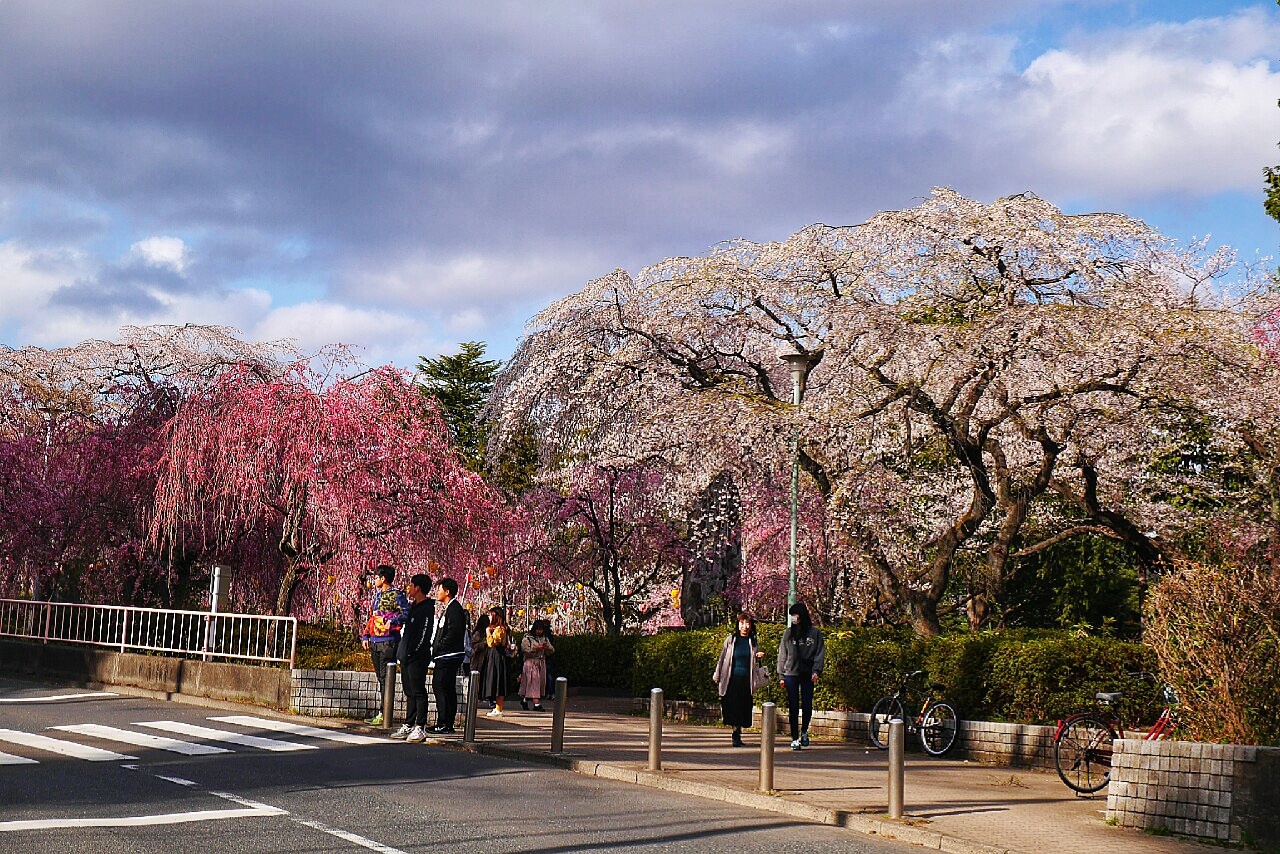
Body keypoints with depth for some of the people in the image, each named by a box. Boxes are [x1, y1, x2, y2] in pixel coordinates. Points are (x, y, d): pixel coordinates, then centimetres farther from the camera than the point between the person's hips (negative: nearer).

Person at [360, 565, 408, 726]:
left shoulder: (395, 595, -7)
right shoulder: (376, 596, 19)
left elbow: (407, 613, -17)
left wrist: (392, 621, -27)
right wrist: (365, 636, 17)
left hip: (388, 641, -8)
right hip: (375, 641, 8)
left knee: (385, 678, -8)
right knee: (380, 678, 10)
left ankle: (385, 714, -7)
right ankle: (381, 713, 13)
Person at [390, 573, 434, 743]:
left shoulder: (427, 608, -12)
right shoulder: (413, 606, 16)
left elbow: (424, 634, -18)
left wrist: (413, 651, -18)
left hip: (417, 657, -9)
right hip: (406, 655, 9)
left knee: (418, 692, -6)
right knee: (409, 692, 13)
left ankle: (420, 728, -5)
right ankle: (408, 726, 18)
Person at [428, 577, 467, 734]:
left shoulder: (454, 608, -12)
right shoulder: (449, 608, 20)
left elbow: (453, 633, -21)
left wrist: (437, 648, -16)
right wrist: (435, 648, 12)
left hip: (448, 656, -11)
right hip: (446, 656, 11)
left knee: (439, 686, -12)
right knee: (448, 689, 11)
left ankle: (443, 724, -13)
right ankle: (448, 724, 14)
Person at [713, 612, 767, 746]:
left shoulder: (753, 642, 9)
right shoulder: (731, 639, 2)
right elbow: (722, 658, 7)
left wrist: (759, 657, -2)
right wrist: (717, 677, 8)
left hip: (746, 680, 2)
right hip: (732, 679, -2)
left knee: (744, 708, 2)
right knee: (733, 707, -6)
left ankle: (737, 734, 13)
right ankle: (736, 734, -1)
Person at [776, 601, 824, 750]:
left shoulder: (814, 633, 2)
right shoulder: (788, 633, 7)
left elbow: (820, 653, 2)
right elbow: (782, 654, 8)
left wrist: (816, 670, -11)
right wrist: (781, 675, 5)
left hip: (807, 675, -1)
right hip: (791, 674, 1)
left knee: (807, 705, 0)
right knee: (793, 707, 1)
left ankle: (804, 731, 25)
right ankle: (795, 738, 7)